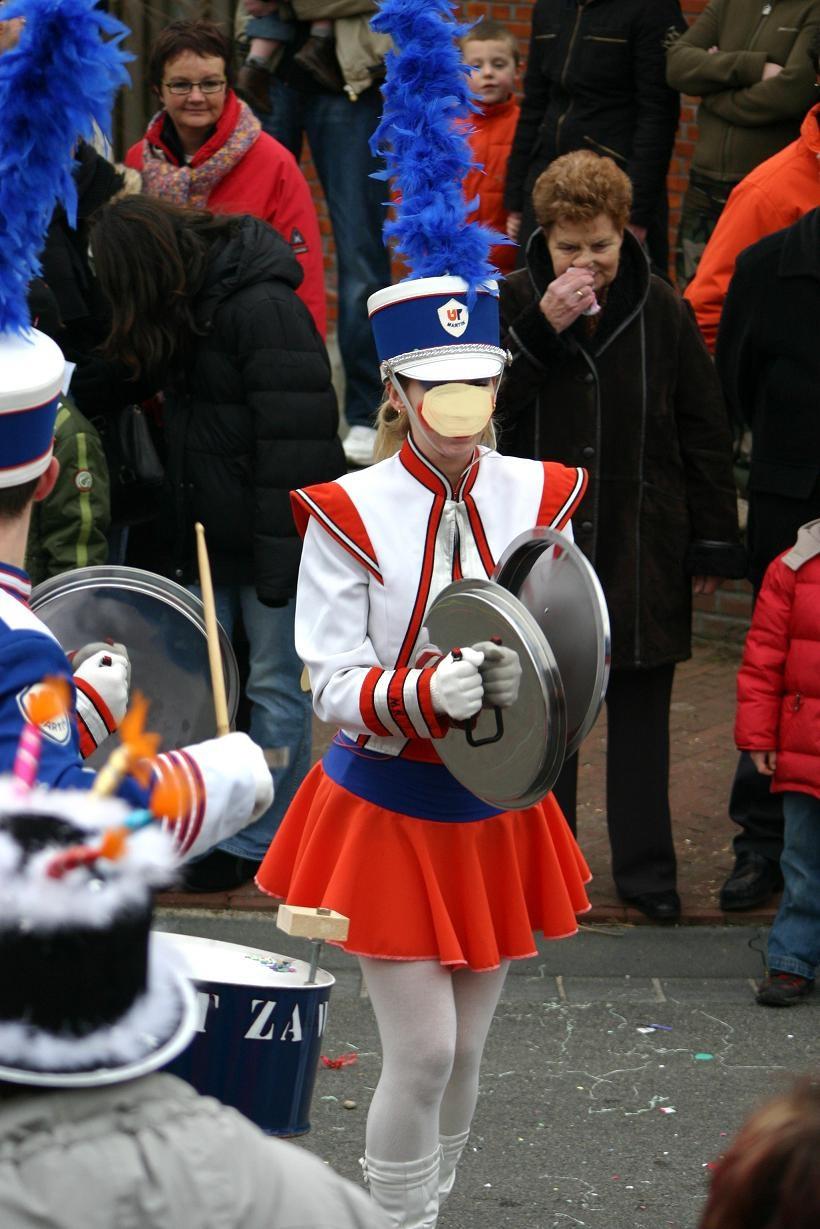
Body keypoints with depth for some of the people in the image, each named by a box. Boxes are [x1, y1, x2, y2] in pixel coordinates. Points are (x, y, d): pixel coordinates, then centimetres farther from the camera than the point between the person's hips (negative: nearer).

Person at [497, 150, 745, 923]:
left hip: (643, 546, 0)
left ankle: (645, 866, 16)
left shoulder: (660, 310, -3)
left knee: (640, 710, 8)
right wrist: (542, 329, -23)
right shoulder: (514, 303, -4)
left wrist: (712, 542, 1)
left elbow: (704, 432, 2)